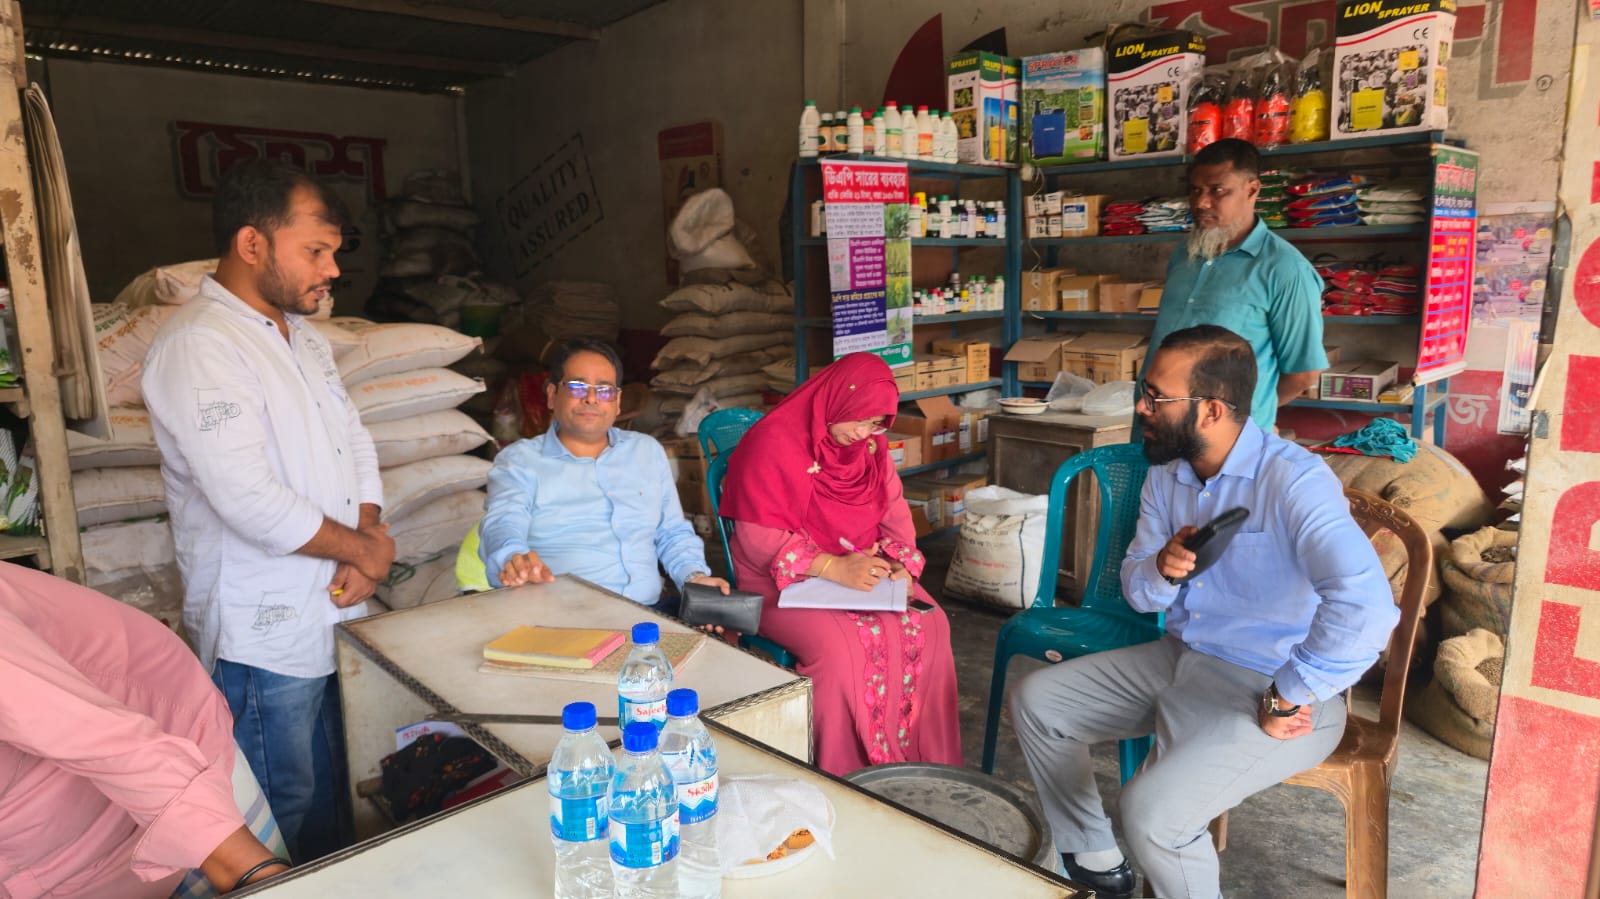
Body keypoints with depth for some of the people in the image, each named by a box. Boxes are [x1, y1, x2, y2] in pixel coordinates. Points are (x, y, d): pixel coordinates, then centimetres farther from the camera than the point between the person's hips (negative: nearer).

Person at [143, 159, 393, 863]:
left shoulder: (303, 337, 11)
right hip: (265, 635, -8)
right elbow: (251, 500, -27)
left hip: (333, 615, 8)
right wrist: (363, 548, -13)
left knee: (331, 799, 20)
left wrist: (364, 548, -4)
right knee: (288, 820, 7)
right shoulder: (198, 347, -18)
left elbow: (355, 444, 13)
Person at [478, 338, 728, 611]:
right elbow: (502, 525, -8)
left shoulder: (648, 451, 23)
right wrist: (515, 560, -32)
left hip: (649, 613, 3)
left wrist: (694, 576, 4)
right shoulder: (518, 461, 10)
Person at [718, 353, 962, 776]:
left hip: (864, 572, 6)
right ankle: (844, 779, -12)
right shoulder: (771, 443, -14)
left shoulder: (871, 446, 7)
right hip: (784, 581, -5)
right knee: (840, 646, -33)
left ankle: (929, 764, -4)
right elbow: (757, 538, -18)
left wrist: (901, 563, -10)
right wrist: (832, 567, -28)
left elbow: (895, 513, 11)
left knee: (929, 626, -18)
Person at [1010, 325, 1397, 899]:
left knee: (1151, 810, -28)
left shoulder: (1293, 480, -25)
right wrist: (1162, 570, -19)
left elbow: (1366, 610, -38)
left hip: (1268, 687, -8)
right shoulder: (1166, 475, 1)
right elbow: (1138, 593, 5)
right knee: (1035, 702, 4)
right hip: (1180, 658, 8)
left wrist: (1285, 700, -28)